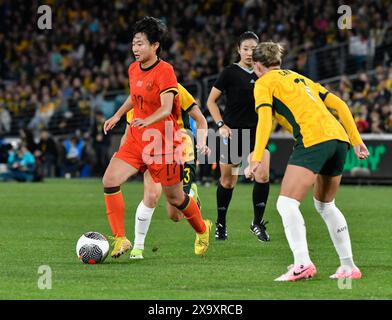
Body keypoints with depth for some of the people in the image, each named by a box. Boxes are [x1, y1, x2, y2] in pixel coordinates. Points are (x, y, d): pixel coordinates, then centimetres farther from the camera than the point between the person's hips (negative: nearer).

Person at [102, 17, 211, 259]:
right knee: (110, 180, -15)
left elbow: (166, 107, -29)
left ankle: (202, 230, 37)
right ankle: (120, 239, -8)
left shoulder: (165, 71, -16)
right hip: (137, 140, 6)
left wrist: (147, 121, -46)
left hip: (163, 143, -6)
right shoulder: (134, 69, 6)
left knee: (175, 197, 7)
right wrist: (117, 115, 19)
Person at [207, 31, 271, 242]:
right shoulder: (230, 72, -7)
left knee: (263, 175, -15)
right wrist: (220, 124, -11)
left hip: (256, 130, 3)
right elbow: (211, 101, -2)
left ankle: (257, 222, -1)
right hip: (232, 132, -3)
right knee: (228, 181, 6)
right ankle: (221, 224, 24)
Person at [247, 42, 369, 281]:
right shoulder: (299, 78, 30)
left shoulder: (264, 83, 10)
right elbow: (339, 104, 25)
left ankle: (302, 263, -25)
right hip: (338, 137, 7)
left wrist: (257, 159, -13)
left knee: (287, 203, -8)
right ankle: (349, 266, 19)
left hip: (313, 140, -7)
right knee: (325, 204, 22)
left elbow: (265, 119, -7)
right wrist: (356, 140, 23)